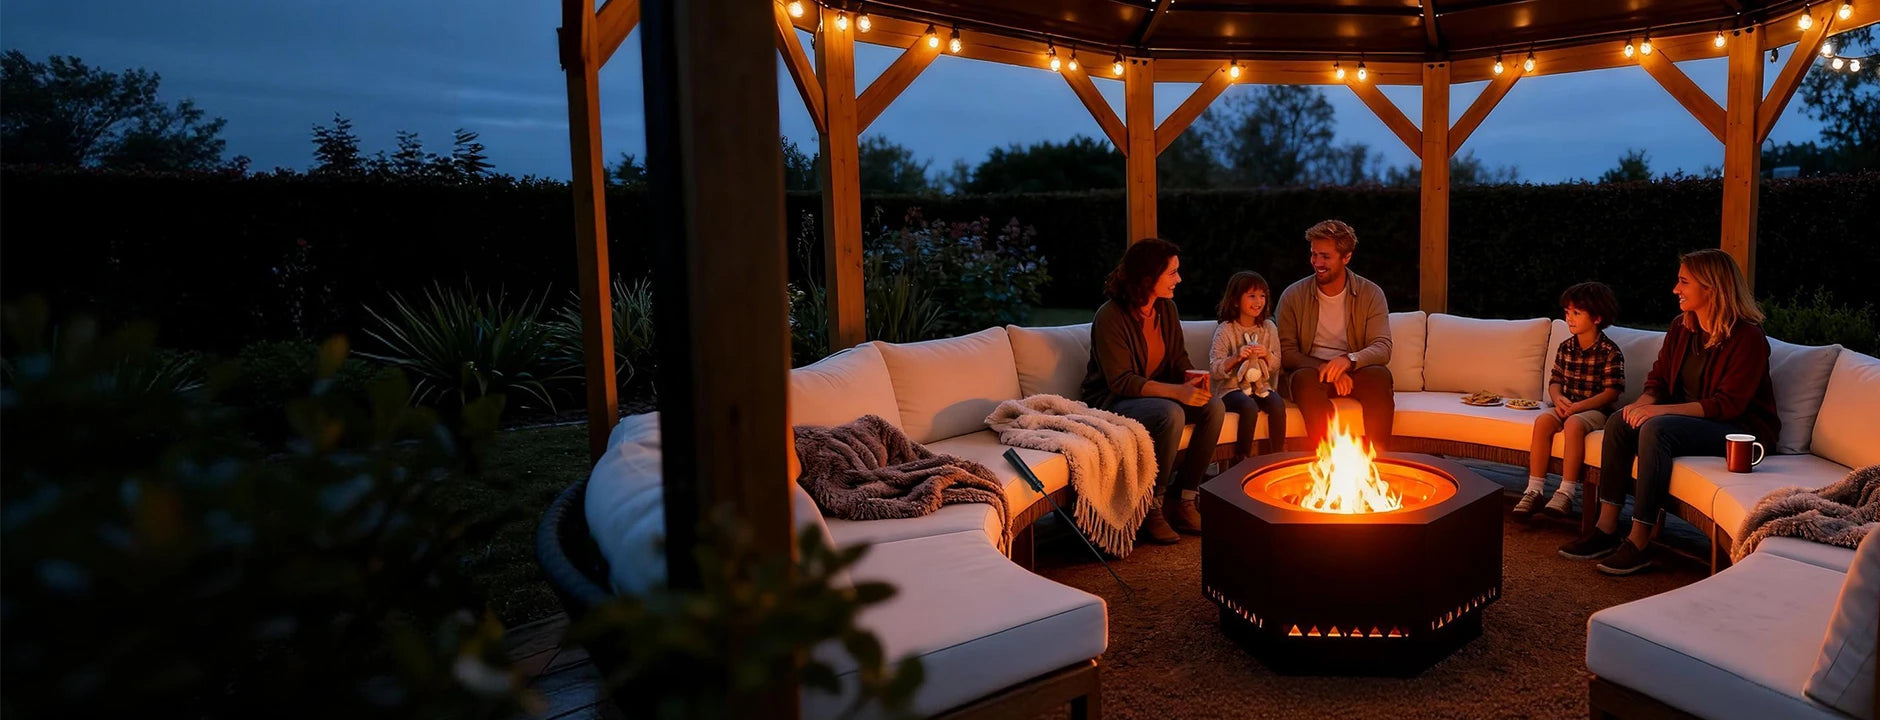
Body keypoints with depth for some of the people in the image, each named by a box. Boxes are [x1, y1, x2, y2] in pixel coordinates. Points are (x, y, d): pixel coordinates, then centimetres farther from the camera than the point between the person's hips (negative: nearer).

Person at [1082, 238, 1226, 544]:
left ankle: (1183, 501, -9)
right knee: (1171, 414, -34)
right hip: (1112, 403, -7)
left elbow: (1178, 357, 12)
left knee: (1214, 406, -16)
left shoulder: (1166, 308, 3)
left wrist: (1193, 376, -13)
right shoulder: (1110, 317, -20)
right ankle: (1152, 508, -18)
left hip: (1155, 393, 8)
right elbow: (1121, 382, -25)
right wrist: (1176, 391, -34)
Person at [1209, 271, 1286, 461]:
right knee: (1250, 407, -33)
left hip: (1261, 386, 4)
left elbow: (1276, 366, 10)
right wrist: (1235, 358, -25)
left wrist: (1267, 355, -11)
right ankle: (1242, 460, -19)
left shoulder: (1269, 328, 8)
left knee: (1277, 405, -27)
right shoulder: (1225, 330, -5)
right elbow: (1214, 371, -10)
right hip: (1231, 388, -3)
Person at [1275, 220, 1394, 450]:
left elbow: (1383, 348, -8)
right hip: (1311, 370, -1)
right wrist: (1326, 369, -21)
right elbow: (1286, 352, -4)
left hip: (1353, 371, 1)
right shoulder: (1293, 296, 0)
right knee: (1306, 378, -35)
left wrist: (1349, 360, -31)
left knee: (1380, 376, -31)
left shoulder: (1371, 294, 1)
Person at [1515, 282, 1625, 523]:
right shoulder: (1566, 348, 10)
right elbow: (1555, 381, 13)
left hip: (1595, 410, -5)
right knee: (1543, 420, -25)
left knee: (1573, 424, -36)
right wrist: (1558, 399, -10)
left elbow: (1611, 393, -12)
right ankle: (1534, 490, -26)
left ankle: (1566, 492, -32)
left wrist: (1577, 407, -20)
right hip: (1567, 406, 5)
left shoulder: (1610, 352, -7)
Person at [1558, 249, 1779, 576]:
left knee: (1656, 429, -33)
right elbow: (1658, 380, 10)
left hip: (1740, 427, -8)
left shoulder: (1747, 337, -16)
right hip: (1688, 418, 8)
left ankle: (1638, 542, -30)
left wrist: (1664, 410, -31)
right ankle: (1606, 528, -16)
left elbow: (1728, 405, -22)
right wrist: (1645, 402, -13)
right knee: (1620, 421, -16)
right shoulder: (1681, 327, 6)